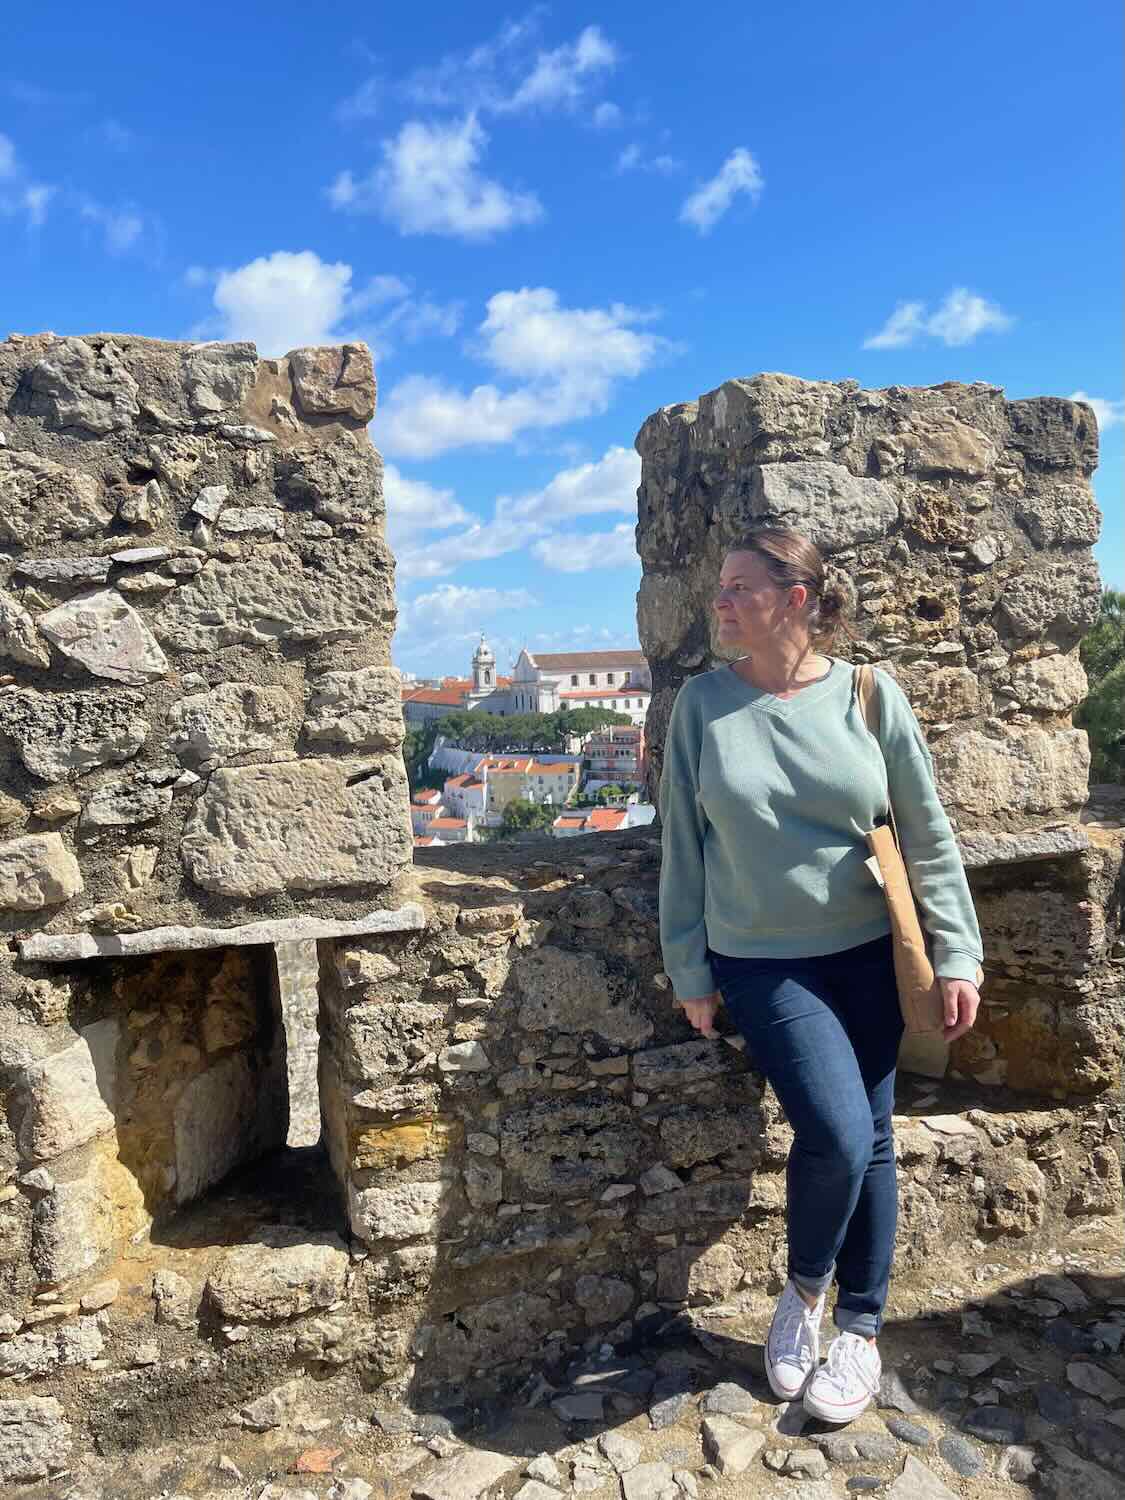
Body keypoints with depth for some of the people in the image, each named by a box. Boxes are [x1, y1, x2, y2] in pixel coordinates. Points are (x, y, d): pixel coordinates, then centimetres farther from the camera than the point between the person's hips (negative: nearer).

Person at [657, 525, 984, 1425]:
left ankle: (861, 1329, 32)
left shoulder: (869, 696, -5)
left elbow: (928, 836, 1)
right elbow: (683, 843, -1)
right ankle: (804, 1292, 17)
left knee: (871, 1143, 9)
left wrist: (957, 955, -1)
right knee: (836, 1134, -14)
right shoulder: (703, 702, -5)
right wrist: (689, 969, 0)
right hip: (764, 963, -1)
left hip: (868, 955, 2)